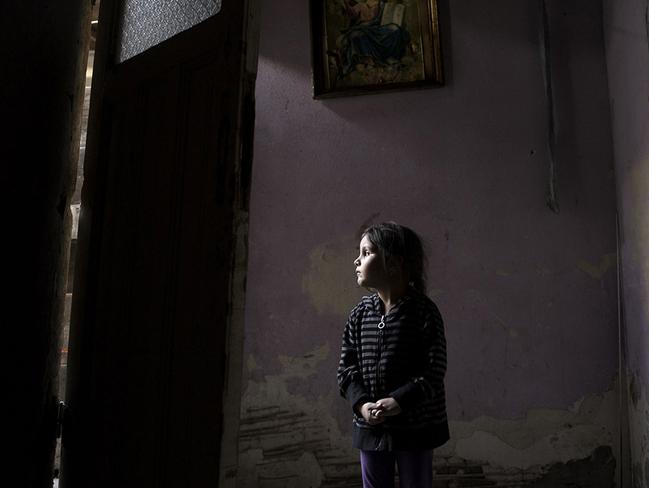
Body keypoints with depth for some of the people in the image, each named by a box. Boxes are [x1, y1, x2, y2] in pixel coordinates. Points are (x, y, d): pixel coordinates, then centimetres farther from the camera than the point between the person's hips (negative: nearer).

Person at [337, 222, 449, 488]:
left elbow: (434, 371, -13)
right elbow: (347, 367, 2)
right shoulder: (360, 313, 0)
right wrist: (361, 404, -14)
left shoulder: (424, 312, -13)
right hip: (371, 427, 4)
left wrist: (398, 401, -24)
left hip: (416, 428, -3)